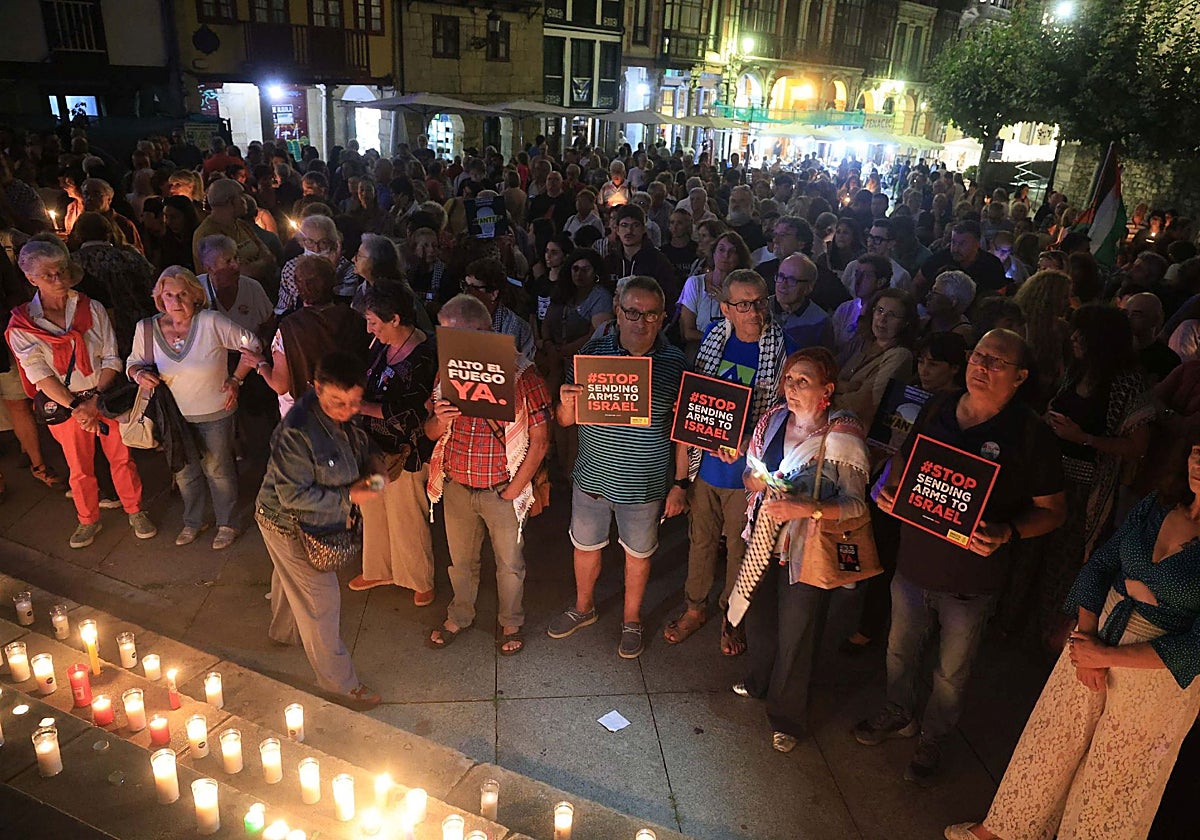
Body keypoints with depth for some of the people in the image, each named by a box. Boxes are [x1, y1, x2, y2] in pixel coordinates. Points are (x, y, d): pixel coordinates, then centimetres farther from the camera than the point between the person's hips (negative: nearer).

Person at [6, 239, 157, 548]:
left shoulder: (92, 309, -5)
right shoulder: (22, 325, -7)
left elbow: (112, 359, -8)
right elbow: (40, 374, -13)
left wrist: (95, 400, -19)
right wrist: (76, 406, -22)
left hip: (105, 396, 0)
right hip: (64, 404, 0)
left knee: (121, 457, 10)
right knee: (80, 468, 14)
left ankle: (135, 512, 29)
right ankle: (89, 520, 34)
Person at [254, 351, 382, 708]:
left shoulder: (341, 415, -13)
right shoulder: (296, 433, -37)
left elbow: (359, 444, 8)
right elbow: (294, 495, -31)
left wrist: (372, 461, -13)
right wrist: (349, 497, -30)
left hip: (308, 520, 9)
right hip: (291, 526, -9)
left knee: (290, 579, 34)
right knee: (320, 602, 4)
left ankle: (283, 631, 62)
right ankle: (340, 682, 22)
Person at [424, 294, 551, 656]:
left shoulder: (522, 374, -16)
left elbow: (540, 440, -12)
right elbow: (431, 433, 6)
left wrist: (514, 490, -12)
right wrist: (440, 421, -18)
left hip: (503, 490, -4)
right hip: (457, 486, 4)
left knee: (510, 563, 14)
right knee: (460, 560, 21)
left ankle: (510, 623, 39)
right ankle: (459, 616, 46)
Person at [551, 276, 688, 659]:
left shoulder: (676, 363, -11)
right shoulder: (593, 351, -8)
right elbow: (566, 419, -2)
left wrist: (681, 483, -4)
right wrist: (566, 404, -25)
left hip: (645, 484, -1)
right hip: (592, 477, 2)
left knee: (638, 553, 18)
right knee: (585, 544, 21)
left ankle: (632, 618, 43)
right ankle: (584, 607, 47)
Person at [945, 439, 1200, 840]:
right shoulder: (1156, 506, -5)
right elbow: (1099, 564, 2)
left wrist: (1105, 656, -17)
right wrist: (1086, 638, -8)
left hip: (1157, 675, -5)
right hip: (1099, 629, 5)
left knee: (1112, 778, 14)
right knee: (1052, 737, 19)